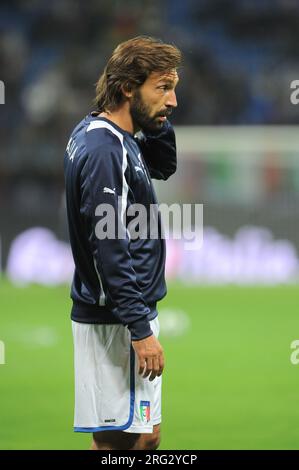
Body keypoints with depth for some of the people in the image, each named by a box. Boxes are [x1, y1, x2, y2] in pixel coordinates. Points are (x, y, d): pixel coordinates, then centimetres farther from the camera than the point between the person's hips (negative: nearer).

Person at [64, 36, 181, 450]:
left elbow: (164, 166, 26)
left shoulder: (101, 133, 9)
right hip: (116, 322, -10)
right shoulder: (105, 149, -20)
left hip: (125, 314, 10)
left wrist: (157, 120, 6)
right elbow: (109, 250, -24)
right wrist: (140, 330, -23)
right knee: (117, 439, -7)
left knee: (146, 436, 14)